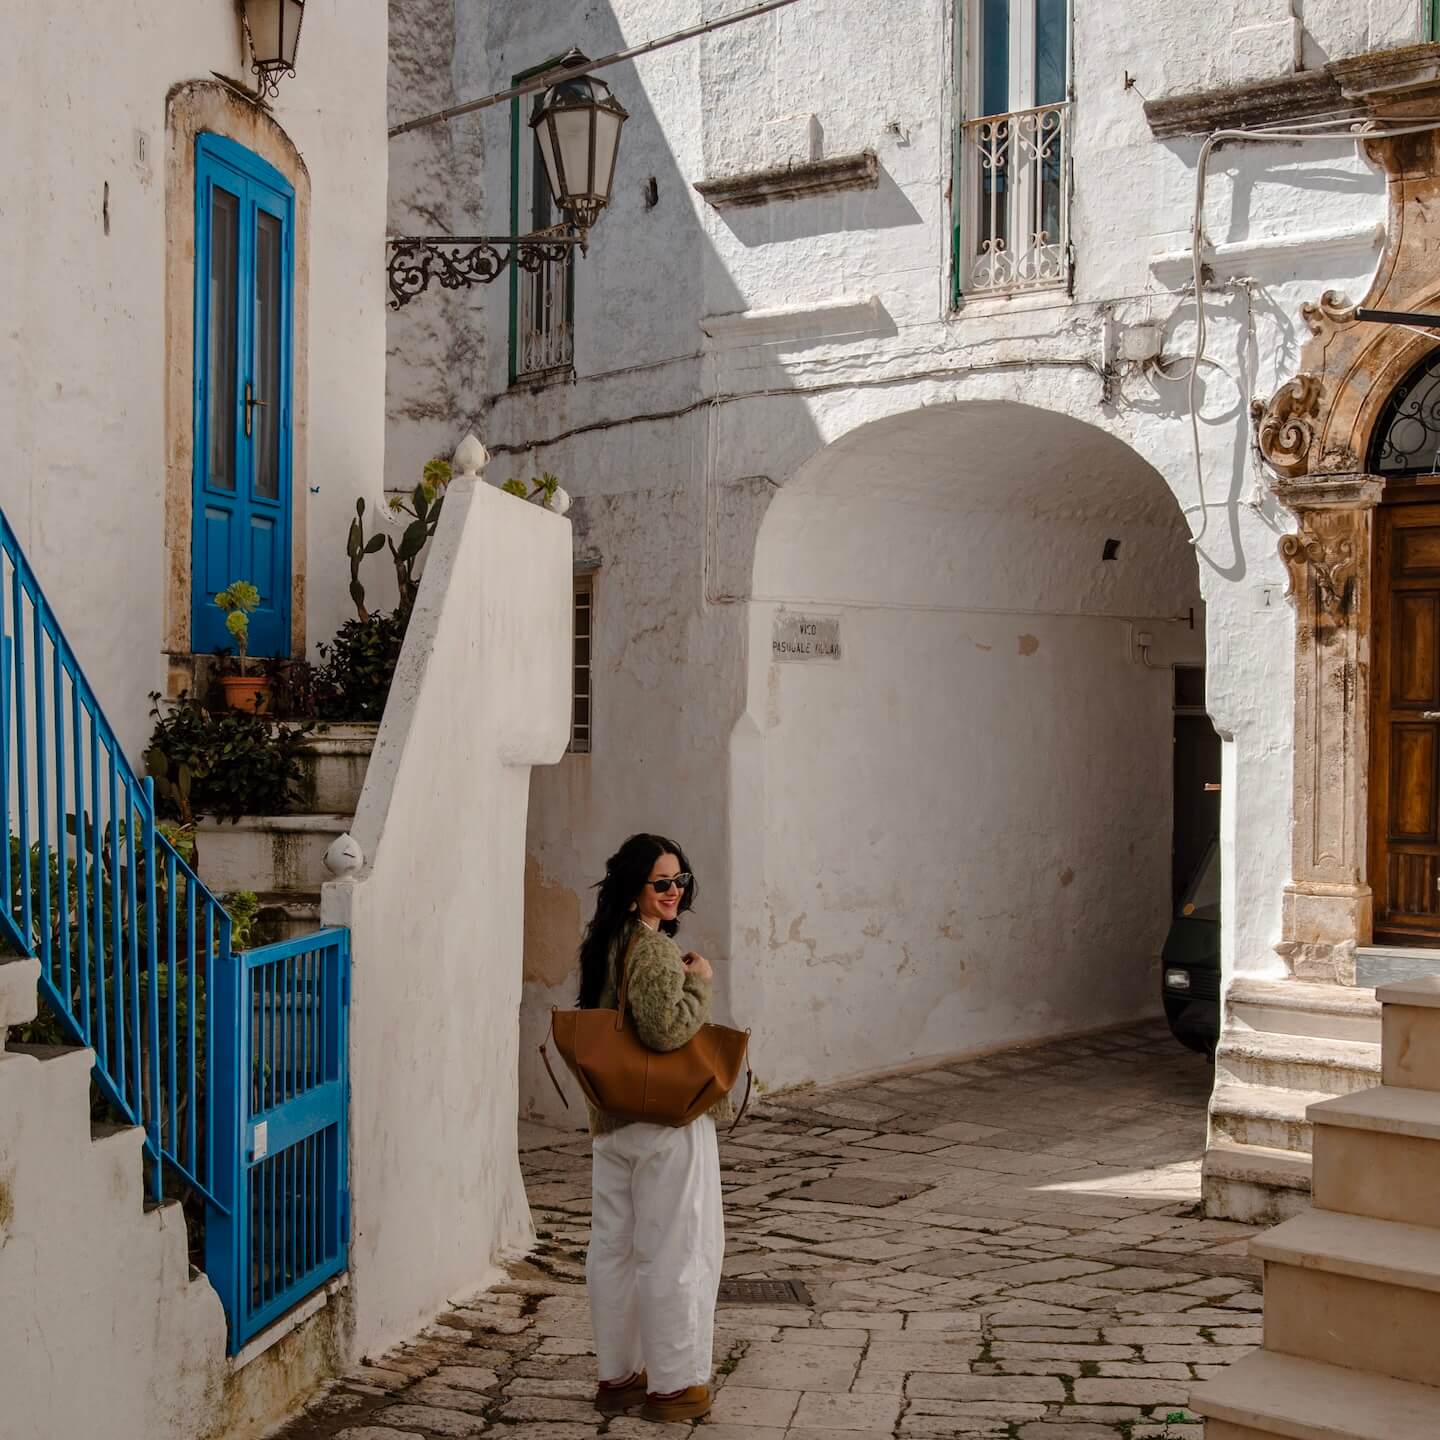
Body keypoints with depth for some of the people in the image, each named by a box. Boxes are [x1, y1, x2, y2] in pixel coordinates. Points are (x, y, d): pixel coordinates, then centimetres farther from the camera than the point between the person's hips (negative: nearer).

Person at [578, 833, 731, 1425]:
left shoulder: (603, 945, 10)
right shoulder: (654, 952, -19)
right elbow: (666, 1030, -28)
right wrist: (699, 982, -13)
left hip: (611, 1120, 9)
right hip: (667, 1120, -9)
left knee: (612, 1247, 14)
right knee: (676, 1251, 1)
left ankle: (617, 1374, 26)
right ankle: (672, 1384, 9)